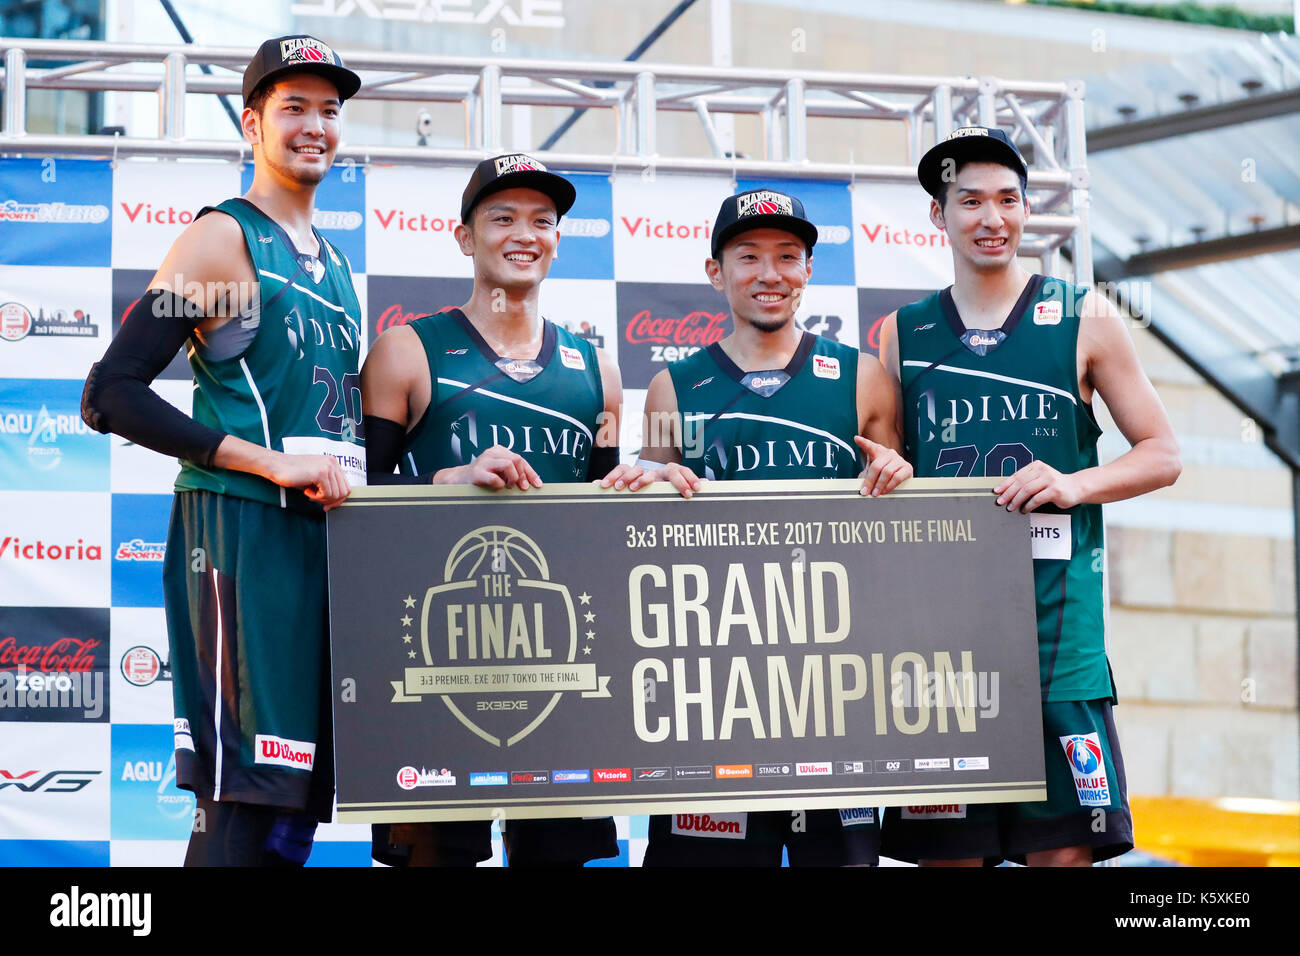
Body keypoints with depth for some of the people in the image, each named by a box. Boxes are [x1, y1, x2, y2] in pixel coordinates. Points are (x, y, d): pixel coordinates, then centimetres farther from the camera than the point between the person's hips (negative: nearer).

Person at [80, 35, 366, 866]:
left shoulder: (335, 266, 20)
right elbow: (110, 395, -13)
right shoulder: (224, 239, -4)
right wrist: (275, 462, -16)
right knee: (243, 799, -13)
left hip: (325, 540, 8)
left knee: (299, 800, 8)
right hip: (242, 532, -8)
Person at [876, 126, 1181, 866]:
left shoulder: (1083, 320, 6)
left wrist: (1074, 485, -10)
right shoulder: (901, 337, 11)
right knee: (945, 850, 3)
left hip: (1057, 630, -2)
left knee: (1063, 847, -5)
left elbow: (1162, 455, 6)